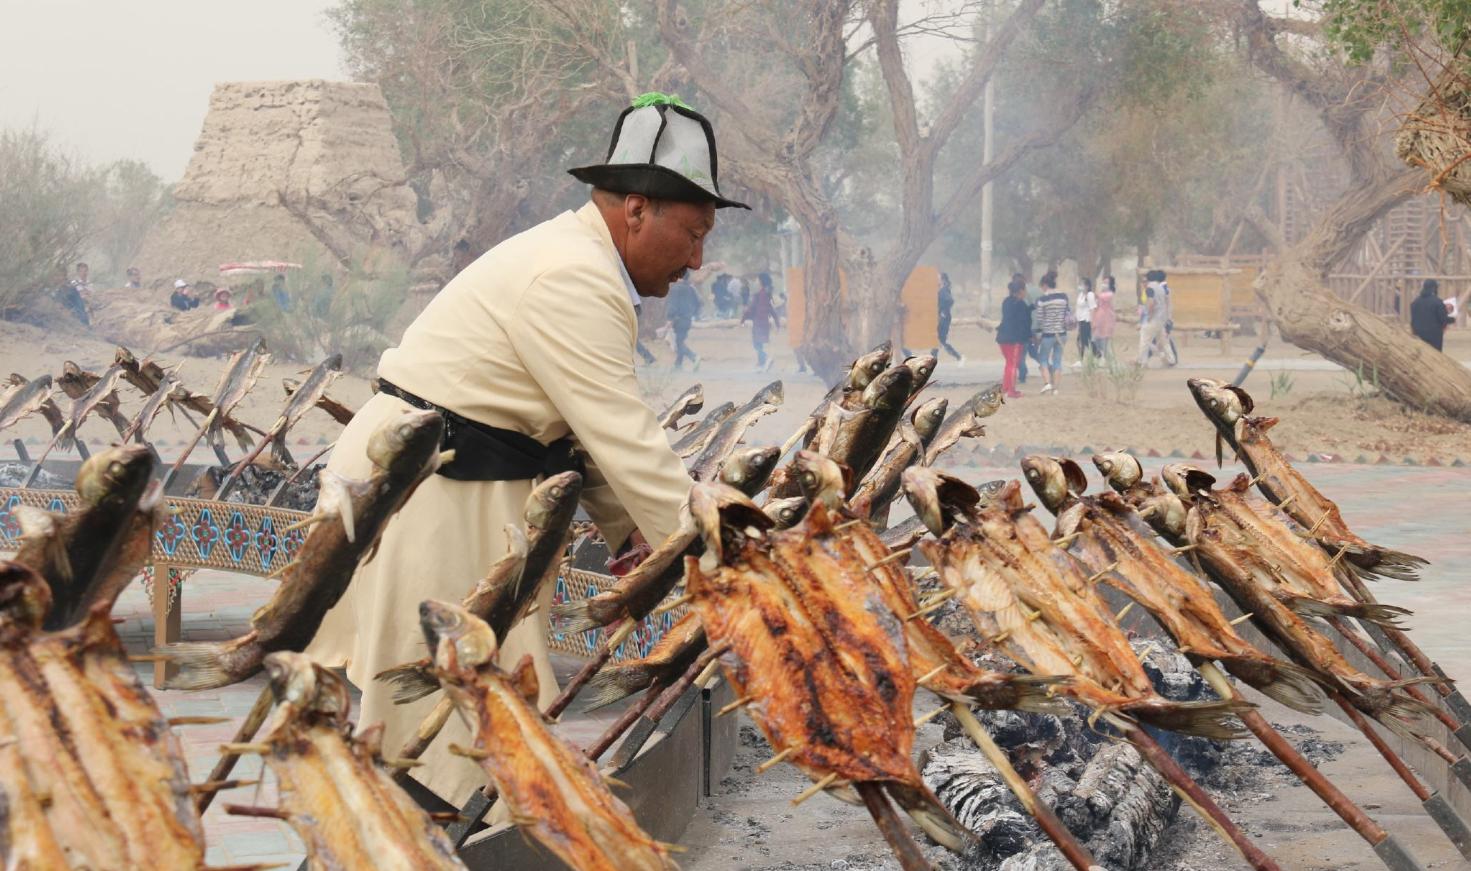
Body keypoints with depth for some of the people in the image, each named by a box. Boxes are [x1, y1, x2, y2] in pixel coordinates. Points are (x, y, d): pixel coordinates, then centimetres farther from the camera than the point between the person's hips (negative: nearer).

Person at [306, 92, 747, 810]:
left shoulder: (576, 260, 12)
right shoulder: (572, 279, -22)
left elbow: (591, 428, 14)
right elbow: (629, 446, -23)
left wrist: (632, 531, 4)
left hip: (468, 488, 11)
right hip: (418, 491, -11)